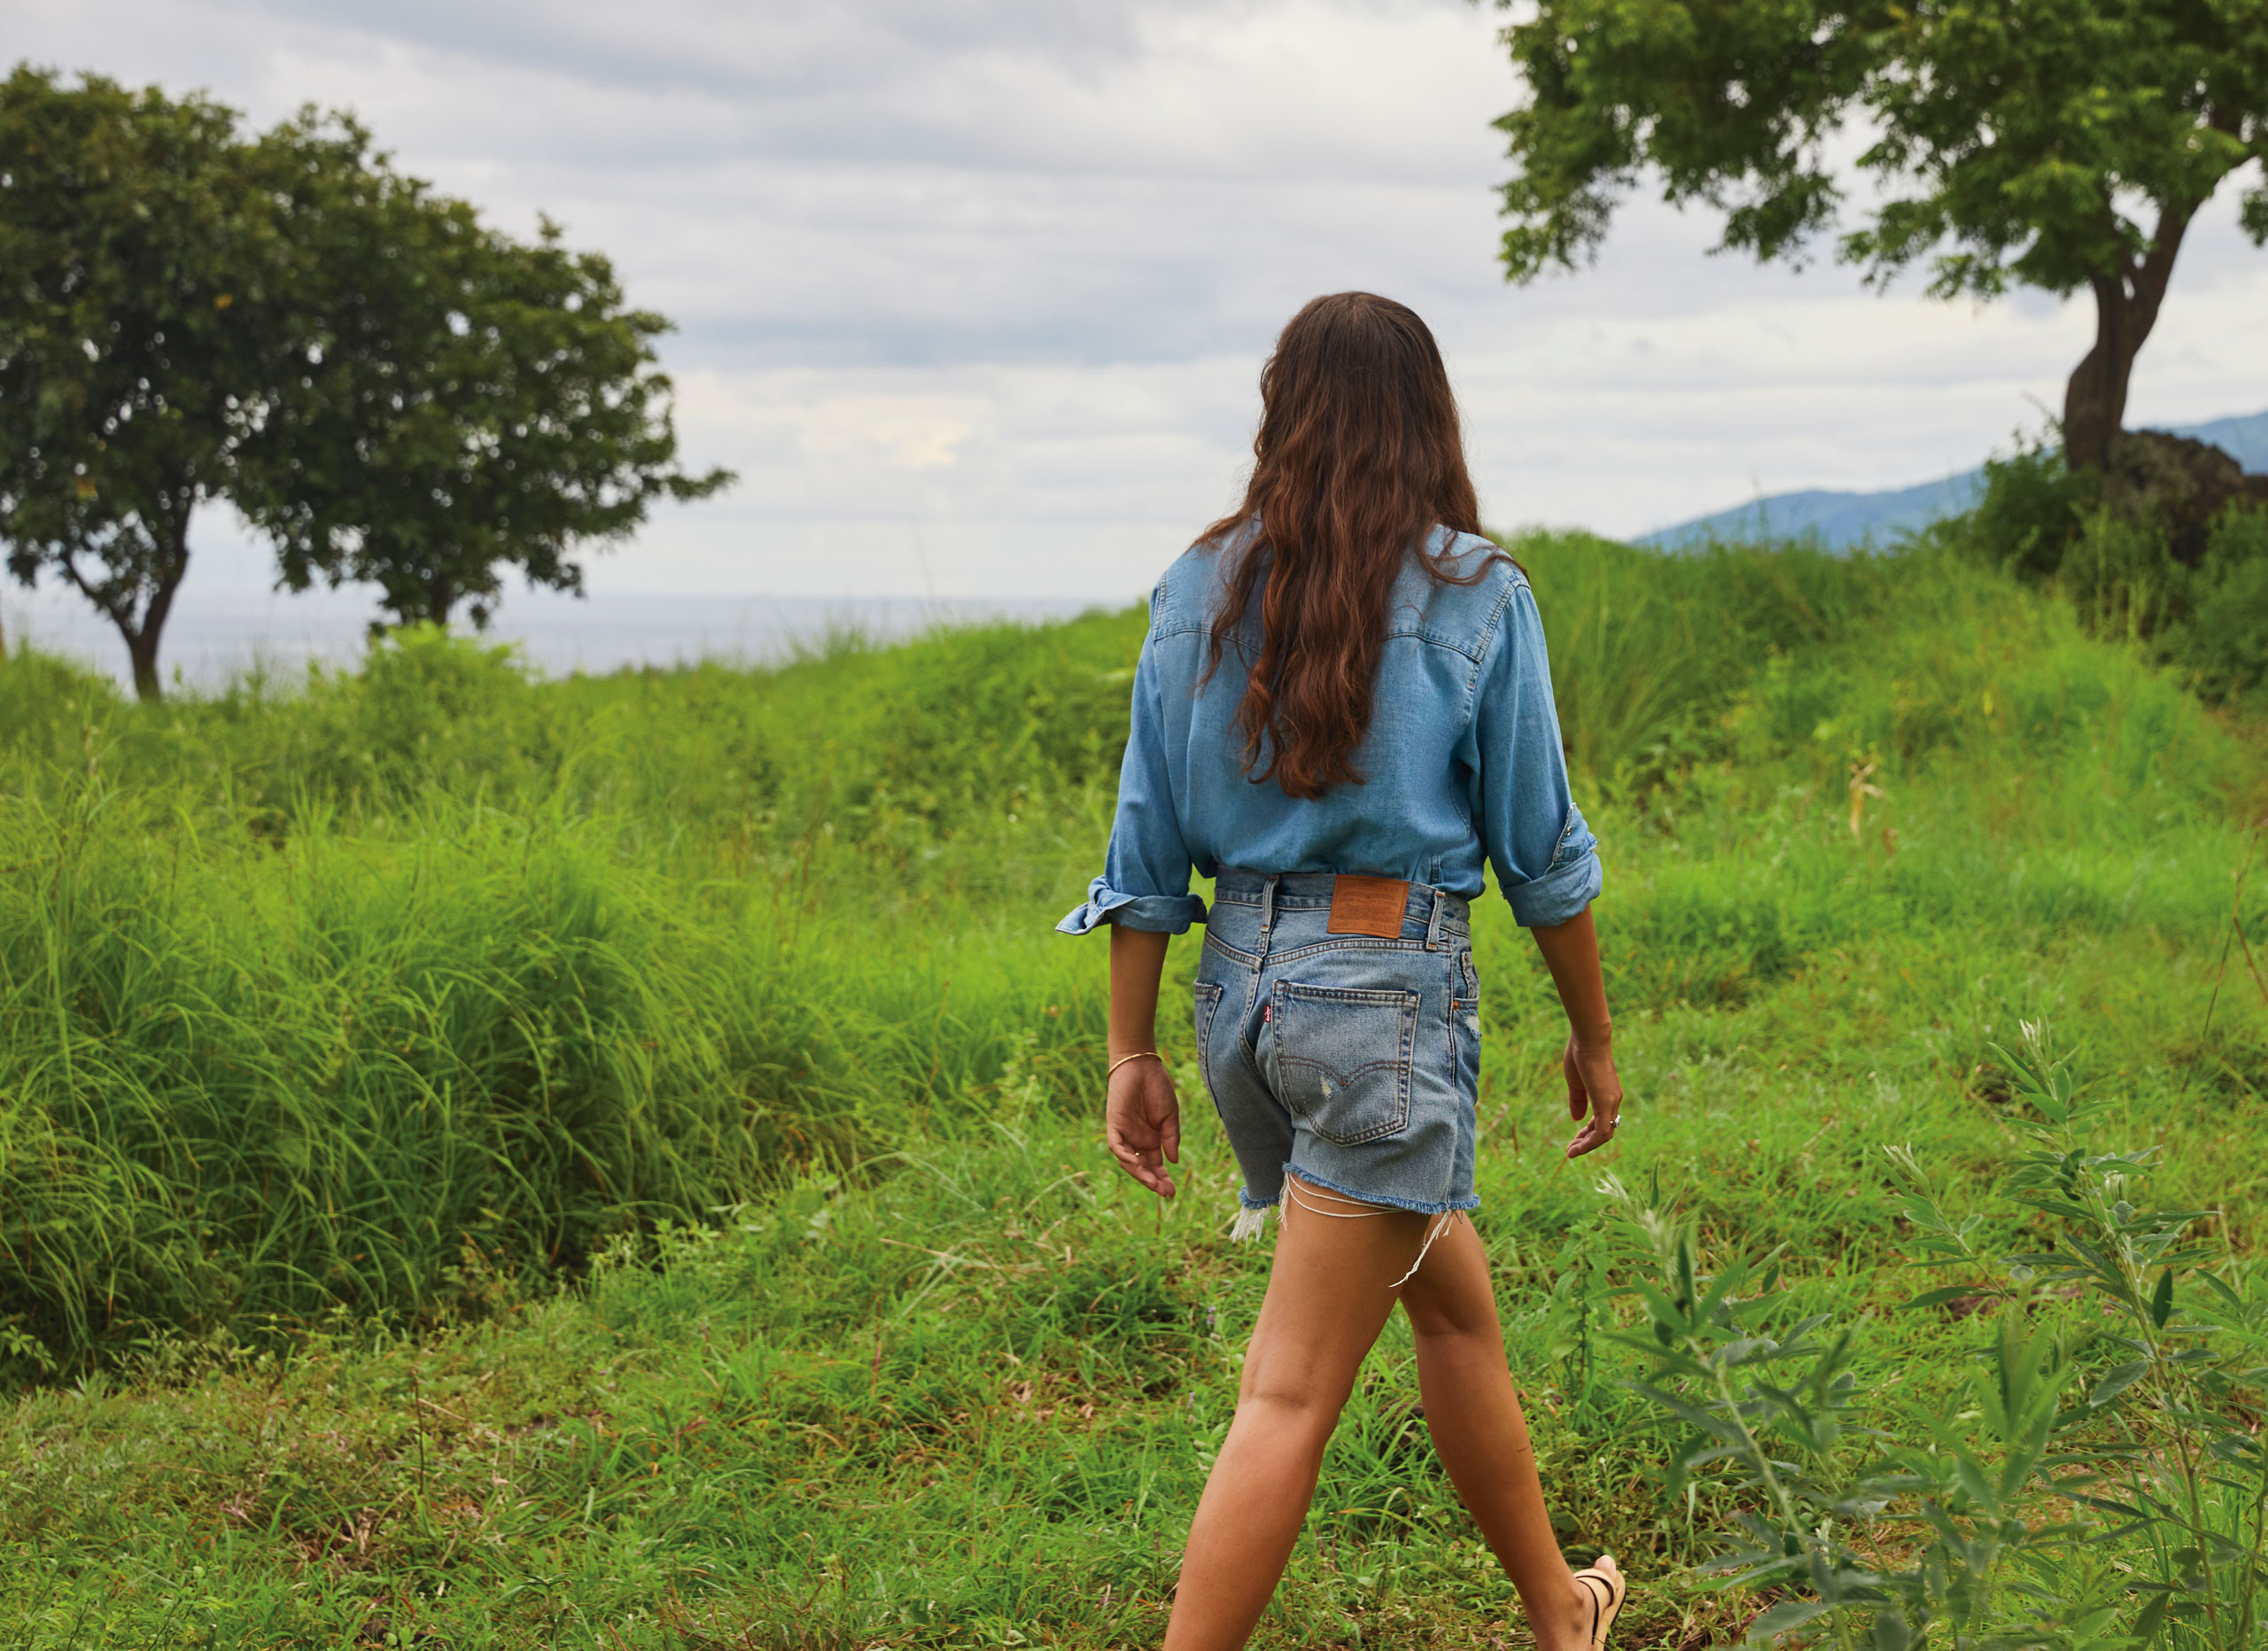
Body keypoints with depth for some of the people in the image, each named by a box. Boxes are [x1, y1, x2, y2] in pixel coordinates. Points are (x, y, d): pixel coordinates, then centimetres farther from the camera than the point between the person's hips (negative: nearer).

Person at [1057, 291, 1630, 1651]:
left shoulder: (1200, 592, 6)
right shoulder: (1475, 593, -5)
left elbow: (1148, 848, 6)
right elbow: (1540, 848, -1)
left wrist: (1133, 1053, 11)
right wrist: (1595, 1036, 10)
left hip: (1244, 984, 6)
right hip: (1391, 990, -6)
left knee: (1457, 1301, 24)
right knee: (1294, 1395, -5)